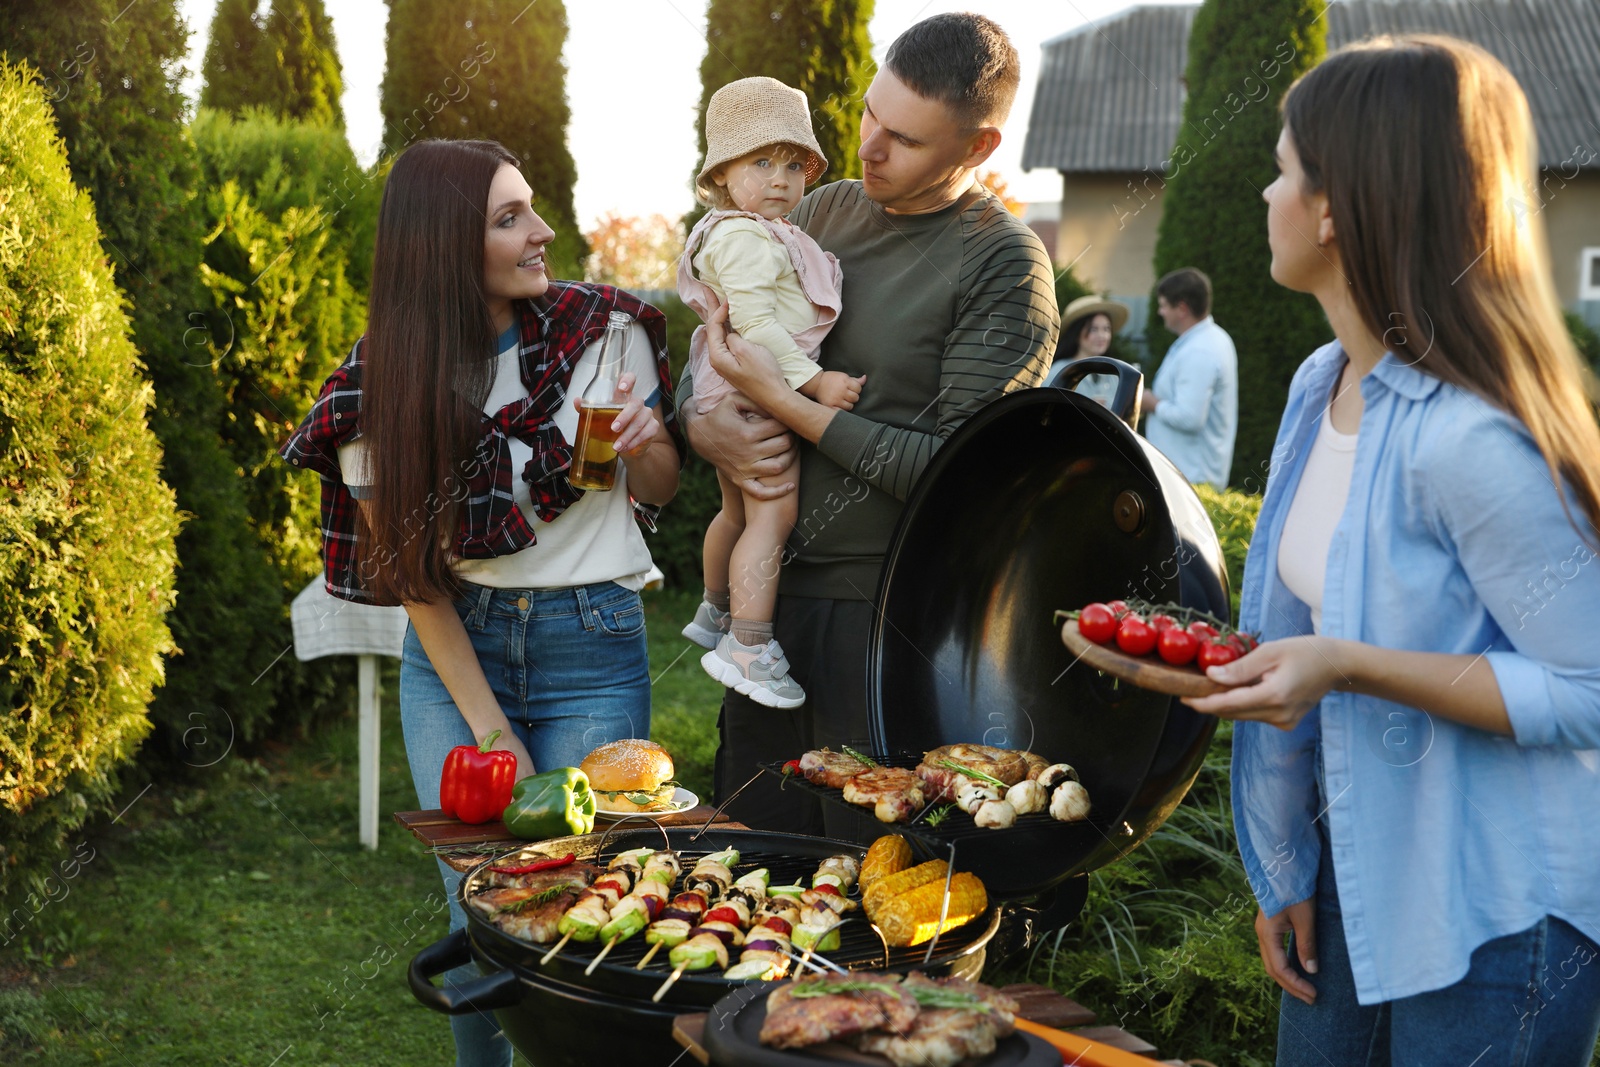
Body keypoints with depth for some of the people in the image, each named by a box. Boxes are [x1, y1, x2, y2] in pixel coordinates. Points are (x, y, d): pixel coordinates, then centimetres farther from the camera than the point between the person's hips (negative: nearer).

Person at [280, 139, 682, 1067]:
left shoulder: (603, 328, -6)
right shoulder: (382, 381, -6)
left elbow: (660, 490, 7)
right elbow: (414, 569, -2)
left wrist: (644, 446, -17)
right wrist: (489, 730, -6)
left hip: (592, 648, 0)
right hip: (454, 651, 1)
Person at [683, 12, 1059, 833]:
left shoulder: (1006, 266, -9)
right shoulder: (821, 213, 9)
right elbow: (703, 363, 16)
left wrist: (785, 404, -15)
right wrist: (705, 428, -8)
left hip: (888, 610, -6)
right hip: (770, 589, 6)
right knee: (747, 853, 16)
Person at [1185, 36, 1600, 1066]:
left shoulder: (1469, 438, -25)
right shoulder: (1321, 384, 2)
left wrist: (1349, 665, -28)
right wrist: (1287, 870, 13)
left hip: (1494, 918, -8)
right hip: (1358, 876, 8)